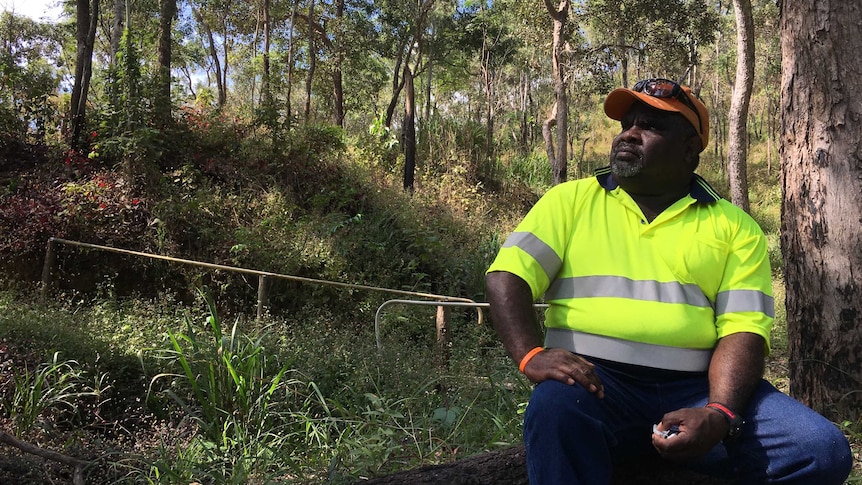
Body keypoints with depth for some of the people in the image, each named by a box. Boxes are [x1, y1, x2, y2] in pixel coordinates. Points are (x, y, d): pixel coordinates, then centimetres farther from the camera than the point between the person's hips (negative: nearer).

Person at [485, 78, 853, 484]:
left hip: (696, 387, 2)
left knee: (822, 450, -19)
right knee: (555, 408, -36)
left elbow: (743, 327, 1)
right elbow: (507, 276, 0)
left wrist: (719, 414, -18)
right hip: (595, 379, -2)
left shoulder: (733, 226, 11)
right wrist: (532, 355, -19)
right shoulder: (569, 200, 9)